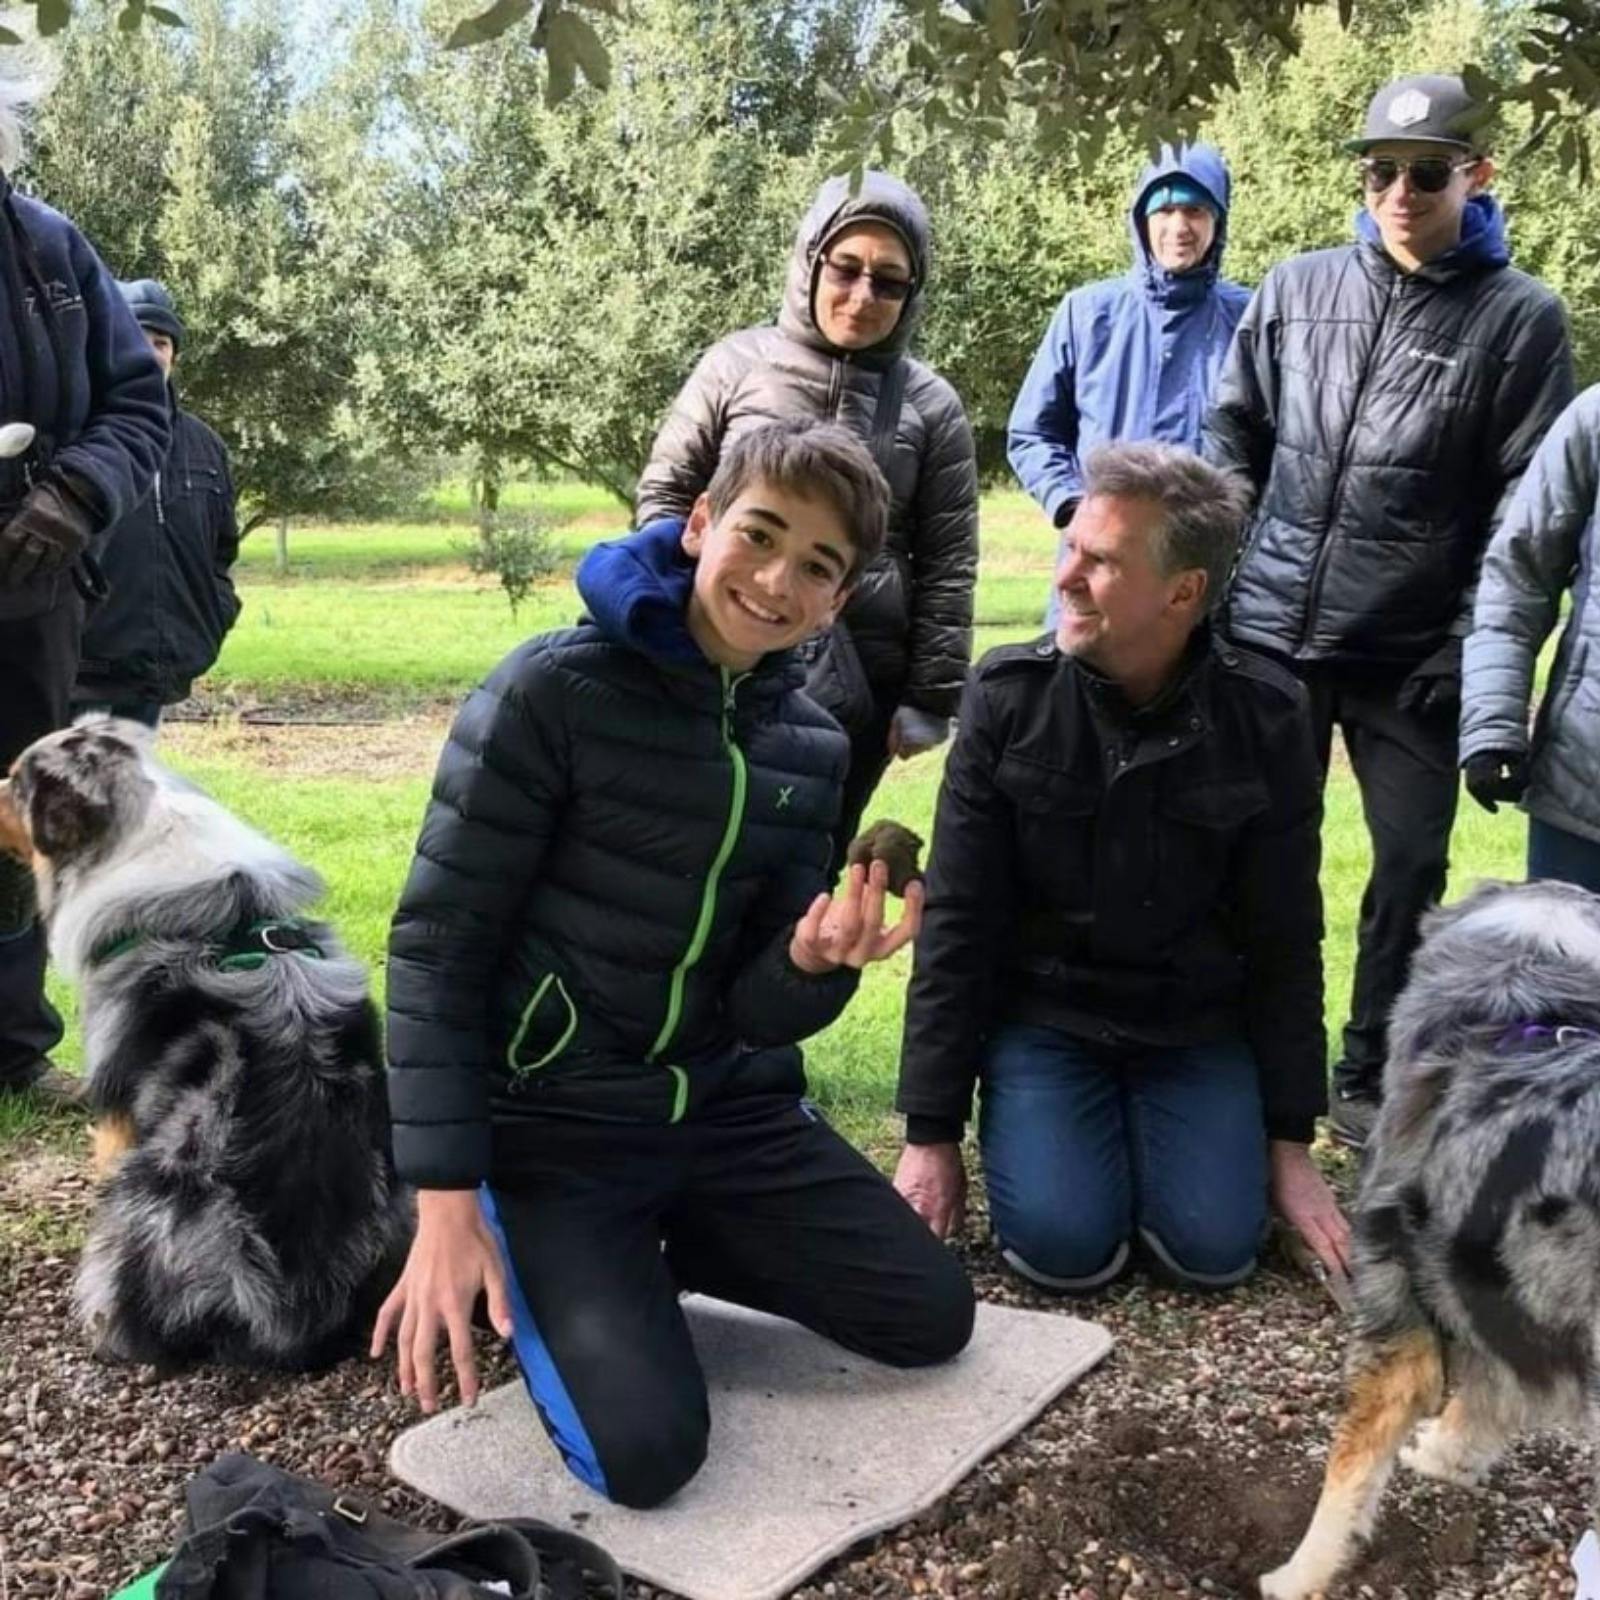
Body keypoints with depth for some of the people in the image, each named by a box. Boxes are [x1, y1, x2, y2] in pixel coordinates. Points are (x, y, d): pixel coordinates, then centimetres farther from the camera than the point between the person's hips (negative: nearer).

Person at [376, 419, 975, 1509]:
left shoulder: (813, 748, 0)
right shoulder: (554, 692, -18)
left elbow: (758, 1013, 1)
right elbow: (436, 946, -15)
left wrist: (814, 964, -24)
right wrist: (447, 1204, -17)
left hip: (729, 1107, 6)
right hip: (550, 1121, -5)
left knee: (932, 1316, 2)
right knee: (645, 1451, -17)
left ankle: (660, 1248, 20)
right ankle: (564, 1276, 14)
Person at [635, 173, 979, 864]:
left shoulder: (930, 405, 2)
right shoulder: (737, 364, 0)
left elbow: (947, 566, 4)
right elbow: (664, 493, 6)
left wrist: (930, 698, 1)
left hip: (861, 683, 1)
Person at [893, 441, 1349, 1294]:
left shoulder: (1266, 718, -10)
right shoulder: (1008, 696, -12)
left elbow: (1283, 939, -2)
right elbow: (956, 924, -9)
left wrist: (1290, 1141, 0)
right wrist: (932, 1129, -8)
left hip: (1197, 1028, 1)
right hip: (1041, 1014, -1)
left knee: (1214, 1248, -14)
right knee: (1065, 1246, -18)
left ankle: (1140, 1127, 18)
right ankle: (1019, 1117, 16)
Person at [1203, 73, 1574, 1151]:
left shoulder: (1522, 318, -2)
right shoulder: (1295, 289, 6)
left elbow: (1525, 512, -5)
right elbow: (1234, 435, 13)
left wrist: (1475, 663, -11)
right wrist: (1223, 569, 4)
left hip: (1417, 657, -2)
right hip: (1270, 637, 2)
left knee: (1412, 867, 5)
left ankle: (1372, 1081, 23)